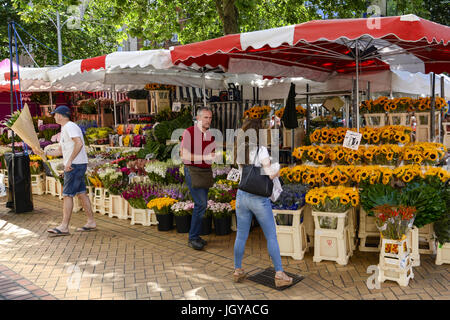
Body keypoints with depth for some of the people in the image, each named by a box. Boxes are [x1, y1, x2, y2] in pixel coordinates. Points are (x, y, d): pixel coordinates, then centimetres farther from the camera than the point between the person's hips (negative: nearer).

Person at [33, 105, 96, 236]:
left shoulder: (70, 126, -11)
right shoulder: (64, 129, 22)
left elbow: (79, 143, -26)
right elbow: (60, 151, 26)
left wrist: (70, 161, -25)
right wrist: (43, 153, 16)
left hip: (75, 165, -10)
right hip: (75, 166, 10)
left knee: (67, 195, -8)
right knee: (81, 193, 11)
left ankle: (64, 227, -6)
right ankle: (91, 223, 15)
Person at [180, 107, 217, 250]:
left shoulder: (211, 134, 11)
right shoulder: (189, 132, -9)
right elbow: (184, 155, -15)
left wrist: (212, 157, 0)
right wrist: (203, 157, -22)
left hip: (206, 171, 7)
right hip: (193, 170, -7)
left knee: (201, 204, 9)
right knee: (201, 204, -13)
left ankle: (195, 236, 20)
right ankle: (193, 238, -2)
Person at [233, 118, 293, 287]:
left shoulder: (241, 150, 3)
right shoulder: (261, 150, -15)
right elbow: (270, 174, -24)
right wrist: (277, 170, -3)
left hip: (242, 196, 5)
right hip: (259, 199, -5)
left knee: (241, 236, 15)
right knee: (271, 237, 7)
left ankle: (237, 271, 26)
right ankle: (279, 275, 12)